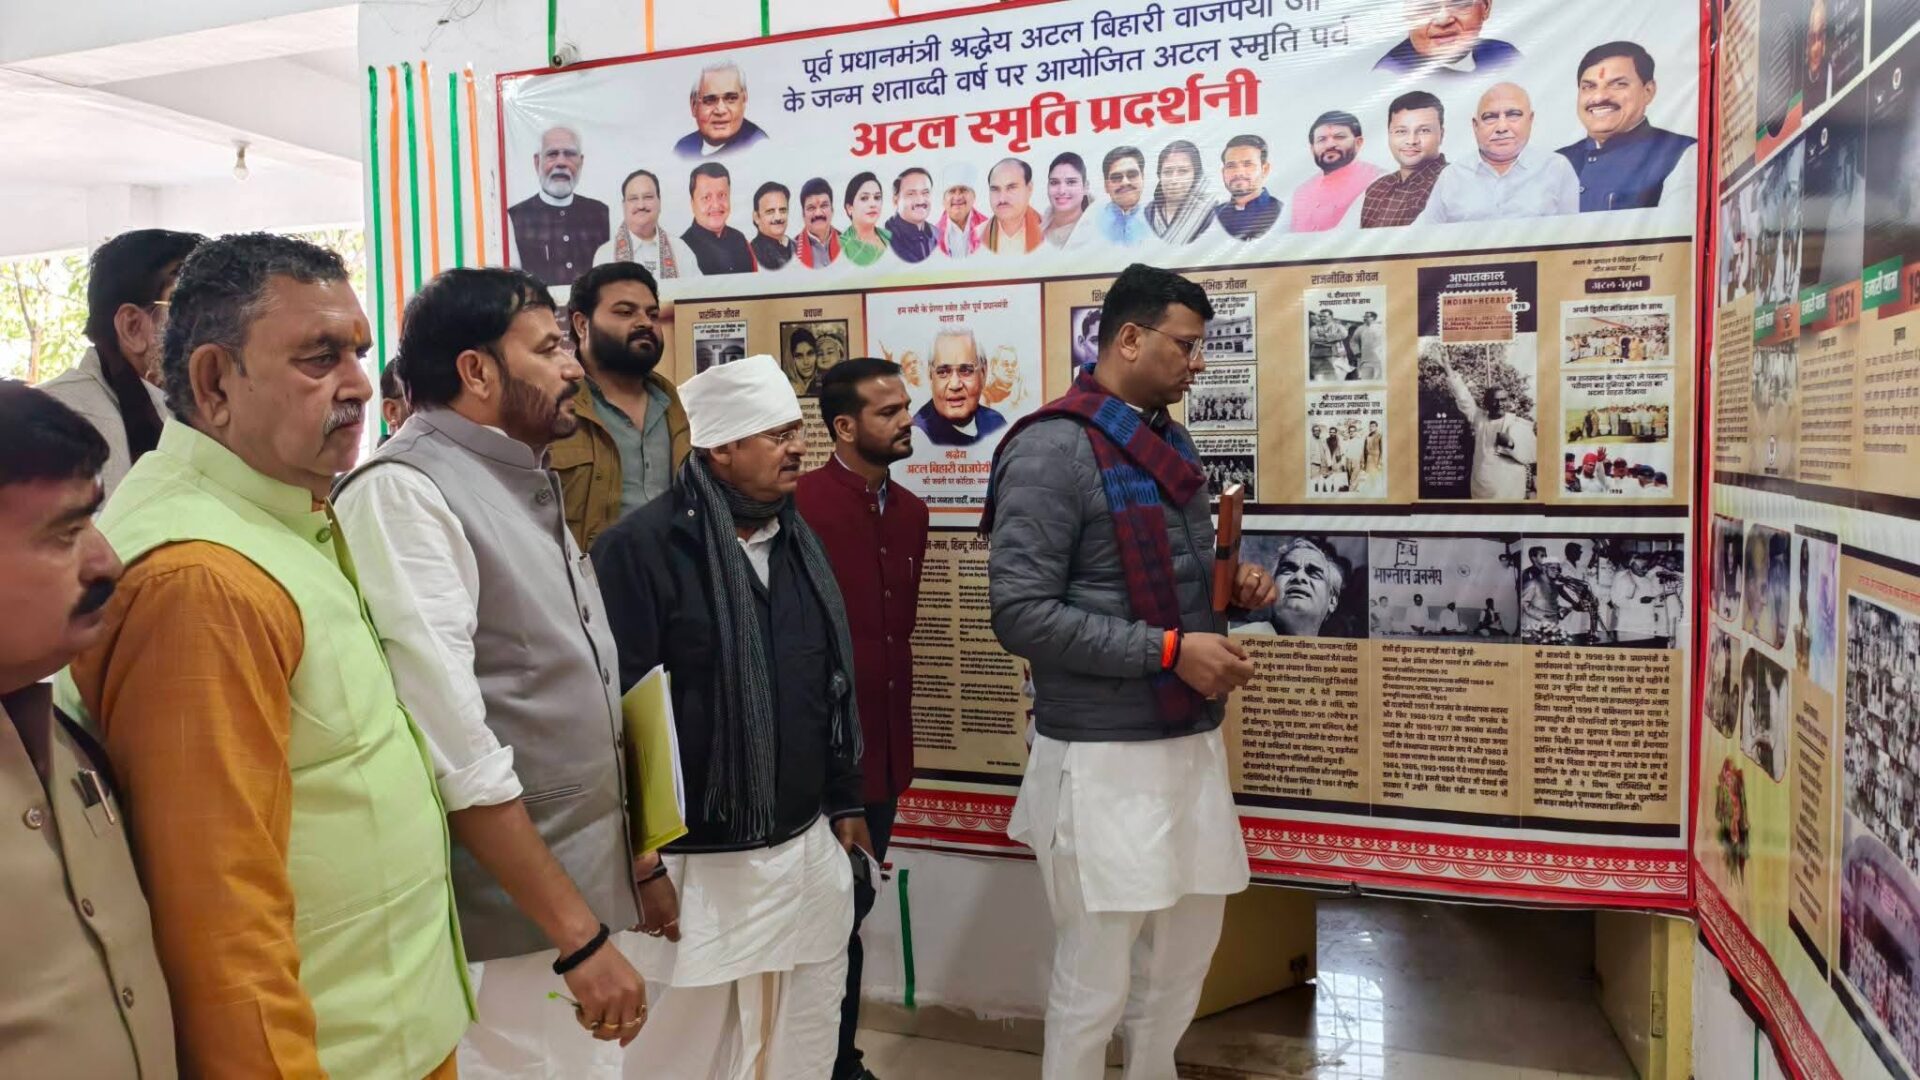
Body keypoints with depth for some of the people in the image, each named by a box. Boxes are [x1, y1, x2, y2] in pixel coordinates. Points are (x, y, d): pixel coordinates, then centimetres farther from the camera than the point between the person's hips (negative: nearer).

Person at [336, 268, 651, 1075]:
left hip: (582, 892, 8)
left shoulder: (524, 483, 11)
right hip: (508, 929, -8)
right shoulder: (404, 492, -17)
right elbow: (457, 752, -22)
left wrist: (627, 855, 16)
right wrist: (579, 934, -20)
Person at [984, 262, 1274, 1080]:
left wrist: (1231, 588, 0)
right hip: (1103, 756, -8)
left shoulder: (1169, 443, 10)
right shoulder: (1052, 450, -15)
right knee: (1095, 978, 5)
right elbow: (1022, 616, -21)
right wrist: (1171, 650, -22)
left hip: (1190, 741, 8)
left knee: (1187, 946, 20)